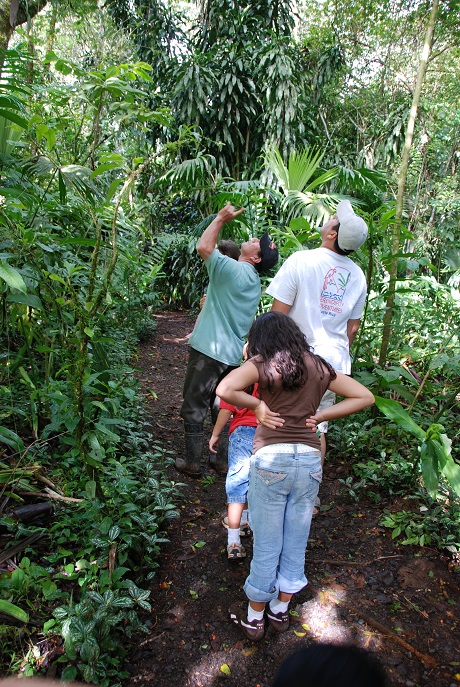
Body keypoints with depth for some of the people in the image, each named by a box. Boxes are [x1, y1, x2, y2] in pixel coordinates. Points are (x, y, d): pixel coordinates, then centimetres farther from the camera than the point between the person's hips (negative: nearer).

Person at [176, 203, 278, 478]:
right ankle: (227, 461, 24)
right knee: (223, 408, 18)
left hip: (209, 352, -8)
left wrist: (221, 218, -11)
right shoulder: (254, 282, 13)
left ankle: (193, 463, 16)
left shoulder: (233, 270, -15)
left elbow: (204, 247, -20)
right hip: (233, 354, 8)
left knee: (194, 409, 6)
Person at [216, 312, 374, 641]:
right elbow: (365, 397, 12)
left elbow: (225, 390, -22)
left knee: (266, 544, 11)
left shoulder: (262, 364, -4)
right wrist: (321, 415, 7)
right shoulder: (319, 367, 8)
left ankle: (254, 617, 30)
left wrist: (257, 404, -6)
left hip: (271, 459, -4)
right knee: (296, 542, 18)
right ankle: (280, 611, 37)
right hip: (310, 460, 4)